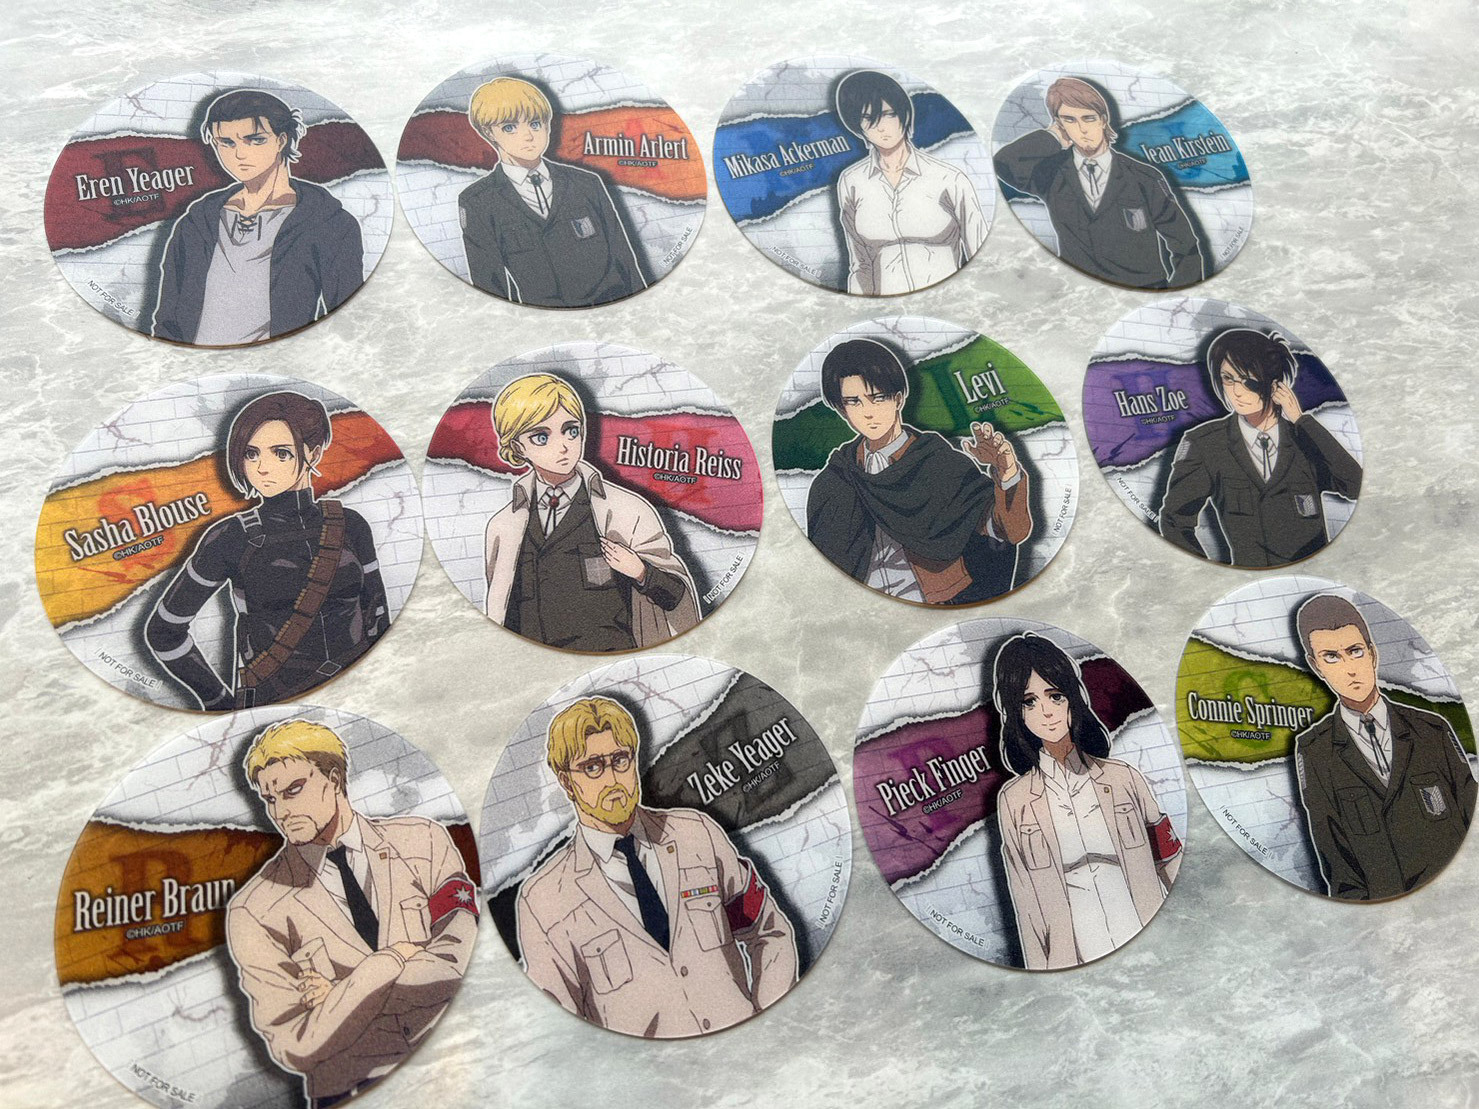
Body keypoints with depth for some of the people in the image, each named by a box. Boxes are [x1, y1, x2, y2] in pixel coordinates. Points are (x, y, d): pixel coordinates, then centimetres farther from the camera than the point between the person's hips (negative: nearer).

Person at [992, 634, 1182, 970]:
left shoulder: (1124, 778, -2)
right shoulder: (1013, 801, -3)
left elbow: (1171, 863, 5)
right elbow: (1026, 900, 2)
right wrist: (1043, 966, 2)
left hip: (1148, 937, 1)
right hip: (1074, 955, -1)